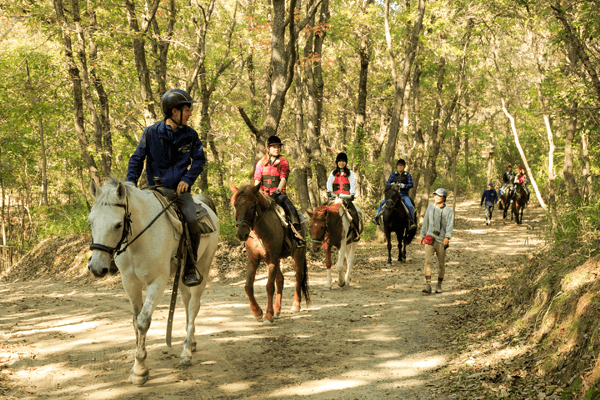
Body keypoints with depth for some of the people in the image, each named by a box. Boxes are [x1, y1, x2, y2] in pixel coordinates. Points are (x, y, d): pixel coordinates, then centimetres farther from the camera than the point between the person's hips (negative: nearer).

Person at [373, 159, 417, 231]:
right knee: (382, 203, -13)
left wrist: (403, 186, -21)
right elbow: (387, 183, 7)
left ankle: (412, 223, -22)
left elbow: (411, 184, -2)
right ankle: (376, 218, -1)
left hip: (404, 195, -2)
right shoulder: (393, 174, 11)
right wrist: (391, 184, -17)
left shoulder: (408, 175, 6)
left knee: (409, 206, -27)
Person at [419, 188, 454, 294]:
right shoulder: (430, 208, 11)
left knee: (441, 265, 5)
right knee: (427, 261, -14)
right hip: (430, 239, 1)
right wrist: (422, 236, 21)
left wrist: (447, 237, -27)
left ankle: (439, 285, 22)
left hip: (441, 241, -1)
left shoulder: (448, 211, 0)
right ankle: (428, 285, -17)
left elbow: (450, 225, -12)